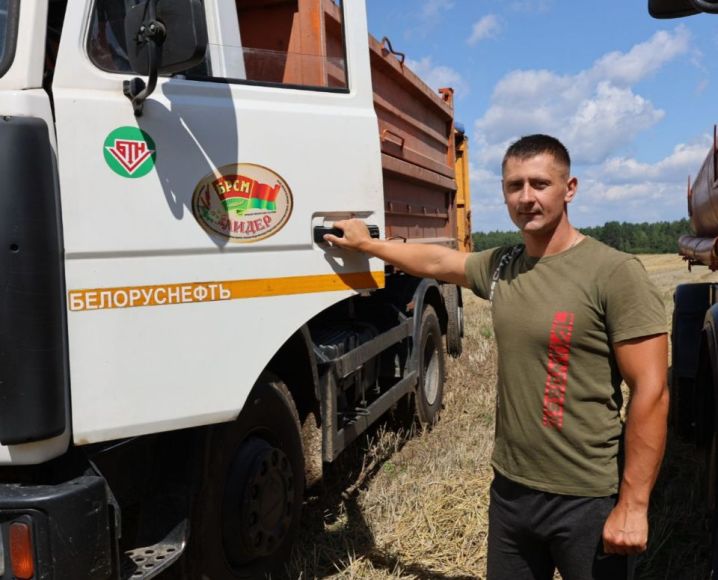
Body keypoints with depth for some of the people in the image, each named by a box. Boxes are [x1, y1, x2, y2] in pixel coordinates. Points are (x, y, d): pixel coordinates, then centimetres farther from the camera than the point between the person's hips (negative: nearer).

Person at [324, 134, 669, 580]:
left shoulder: (615, 274, -15)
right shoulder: (501, 267, 3)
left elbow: (651, 393, -16)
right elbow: (437, 261, 22)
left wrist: (633, 504, -17)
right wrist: (367, 244, 30)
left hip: (589, 501, -6)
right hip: (511, 489, 6)